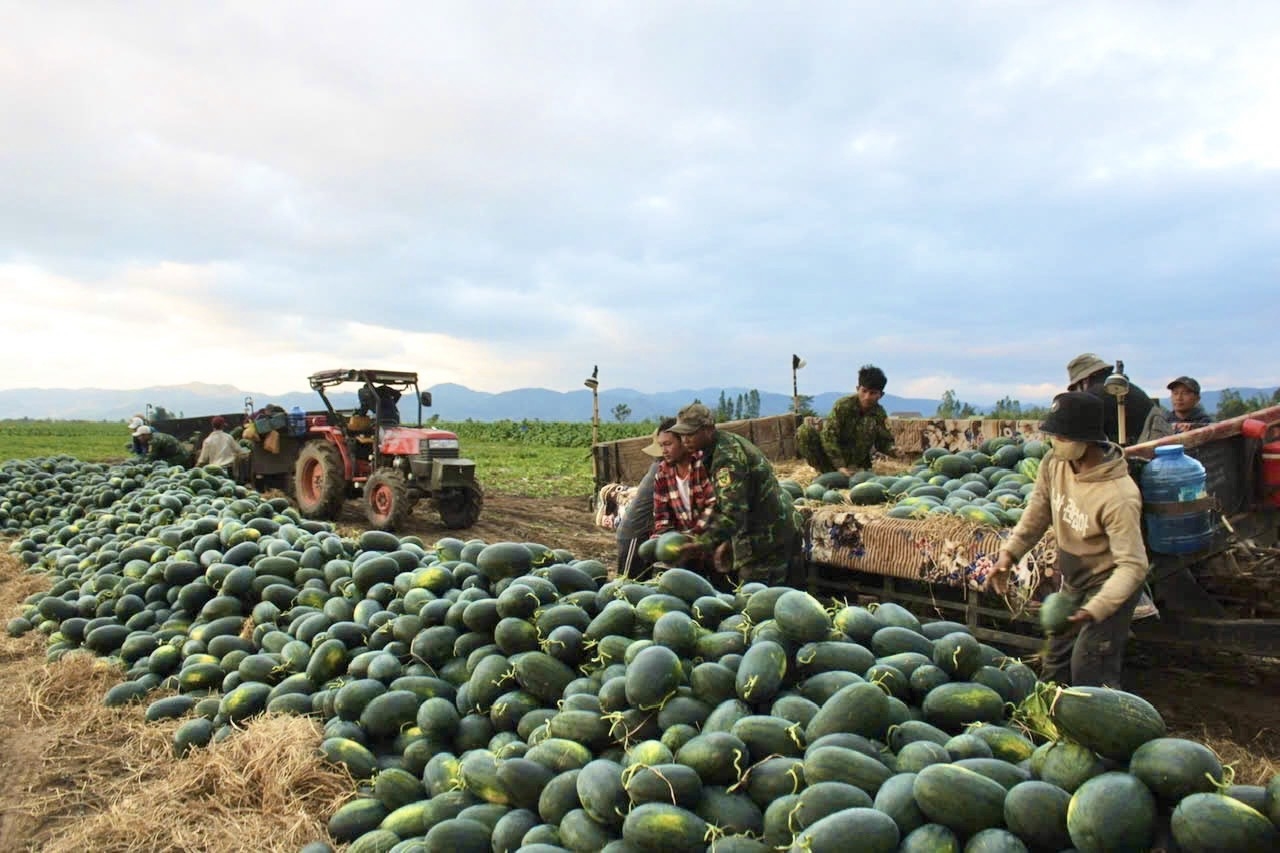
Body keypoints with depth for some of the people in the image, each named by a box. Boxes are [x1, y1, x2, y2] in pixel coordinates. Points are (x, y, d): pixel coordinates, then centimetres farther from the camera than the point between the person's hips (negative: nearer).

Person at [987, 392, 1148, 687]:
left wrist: (1093, 611, -43)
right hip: (1073, 582, 8)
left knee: (1091, 674, -10)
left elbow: (1133, 565, -33)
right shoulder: (1053, 463, -12)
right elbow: (1038, 511, 3)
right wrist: (1010, 552, -8)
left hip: (1110, 585, -8)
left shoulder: (1119, 497, -34)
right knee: (1056, 665, 20)